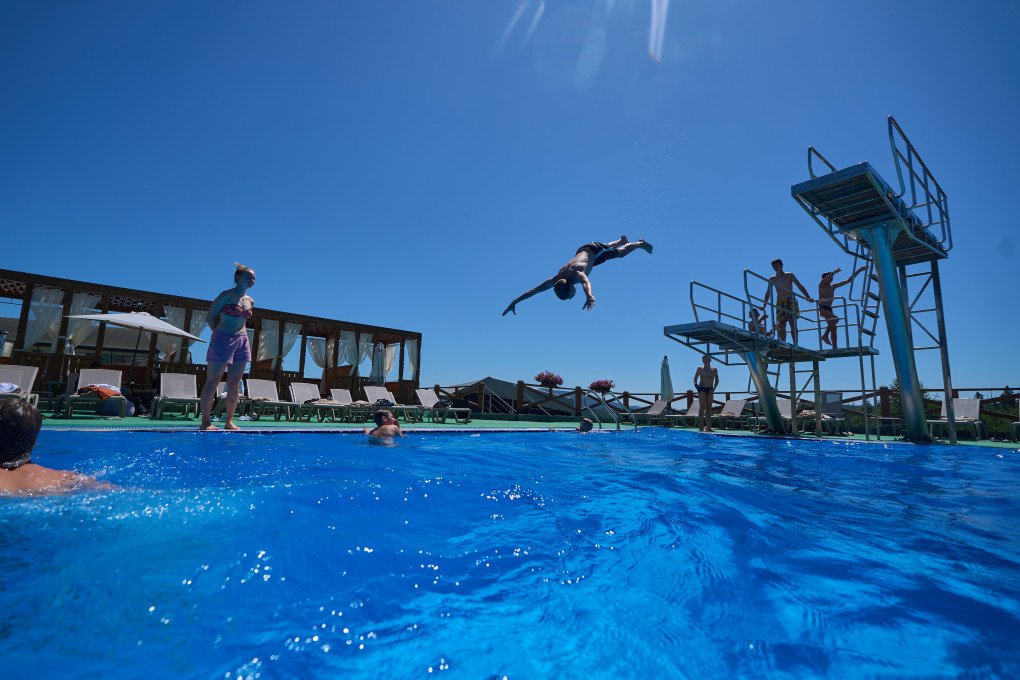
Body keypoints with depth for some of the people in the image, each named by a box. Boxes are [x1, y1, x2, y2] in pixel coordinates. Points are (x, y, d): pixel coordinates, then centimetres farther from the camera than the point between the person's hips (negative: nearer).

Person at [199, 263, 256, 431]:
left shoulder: (250, 301, 13)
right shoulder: (227, 295, -4)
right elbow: (211, 316, 0)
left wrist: (240, 335, 13)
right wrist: (219, 333, 3)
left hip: (242, 341, 6)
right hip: (222, 340, -6)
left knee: (235, 383, 6)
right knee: (212, 381, -1)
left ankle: (229, 421, 11)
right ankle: (206, 421, 3)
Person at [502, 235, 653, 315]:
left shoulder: (577, 273, -47)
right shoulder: (555, 280, -33)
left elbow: (587, 282, -69)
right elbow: (533, 290, -33)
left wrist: (589, 296, -89)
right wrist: (514, 302, -39)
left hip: (593, 250, -5)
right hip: (582, 251, 5)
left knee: (621, 253, 20)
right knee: (607, 247, 36)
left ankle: (639, 243, 48)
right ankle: (622, 240, 65)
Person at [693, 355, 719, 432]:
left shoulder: (714, 369, 10)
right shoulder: (700, 368, 4)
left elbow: (716, 380, 13)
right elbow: (695, 378, 6)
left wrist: (714, 388, 0)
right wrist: (696, 385, -11)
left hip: (710, 389, 3)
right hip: (702, 388, -3)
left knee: (709, 408, 3)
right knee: (702, 406, -10)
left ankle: (708, 427, 4)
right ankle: (701, 426, -11)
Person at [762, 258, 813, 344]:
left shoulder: (789, 275, 5)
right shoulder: (772, 279, 11)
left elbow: (800, 286, 1)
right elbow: (768, 293, 15)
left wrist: (808, 297, -9)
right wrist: (764, 305, 6)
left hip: (791, 301, -2)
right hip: (780, 303, 2)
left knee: (793, 323, -9)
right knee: (782, 325, -5)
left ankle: (795, 344, -11)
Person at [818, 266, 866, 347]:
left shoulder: (833, 286, 15)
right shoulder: (821, 286, -2)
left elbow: (849, 280, 18)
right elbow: (823, 281, -28)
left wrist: (859, 270, 16)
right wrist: (834, 272, -39)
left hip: (829, 309, 7)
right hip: (822, 308, -7)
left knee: (833, 327, -1)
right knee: (835, 319, -28)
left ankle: (834, 347, -1)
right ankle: (825, 335, -14)